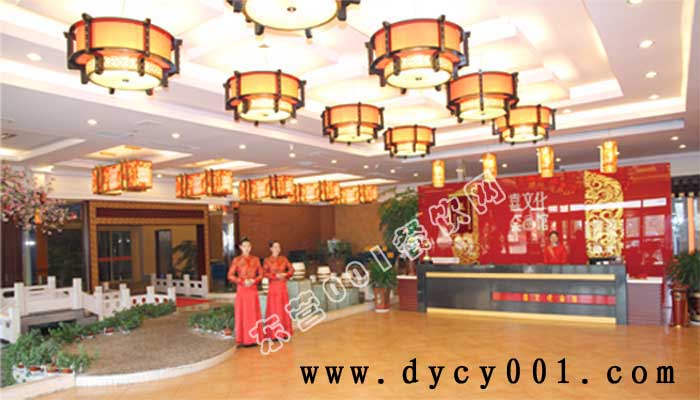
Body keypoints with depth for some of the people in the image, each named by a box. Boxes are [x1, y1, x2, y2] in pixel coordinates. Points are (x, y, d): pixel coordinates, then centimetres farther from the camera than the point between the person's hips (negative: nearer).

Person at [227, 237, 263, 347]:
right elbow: (230, 276, -5)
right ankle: (244, 339, 4)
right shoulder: (236, 260, -1)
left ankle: (254, 338, 11)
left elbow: (260, 274, 8)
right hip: (242, 289, -3)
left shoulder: (255, 259, 8)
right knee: (243, 313, -1)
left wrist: (254, 280, -11)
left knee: (254, 313, 4)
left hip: (253, 289, 3)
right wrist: (243, 281, -15)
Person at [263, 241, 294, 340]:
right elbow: (264, 273, -11)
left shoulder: (283, 259, 9)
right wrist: (275, 275, -18)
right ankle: (274, 334, 1)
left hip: (283, 286, 4)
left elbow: (291, 269, 8)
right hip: (273, 286, -4)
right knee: (274, 309, -2)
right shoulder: (267, 260, -1)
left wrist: (285, 274, -9)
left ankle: (284, 333, 14)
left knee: (284, 309, 6)